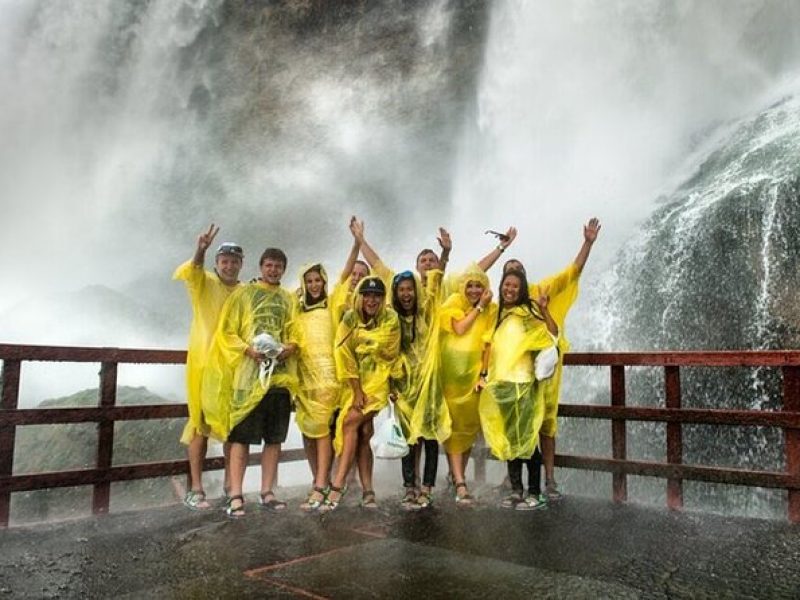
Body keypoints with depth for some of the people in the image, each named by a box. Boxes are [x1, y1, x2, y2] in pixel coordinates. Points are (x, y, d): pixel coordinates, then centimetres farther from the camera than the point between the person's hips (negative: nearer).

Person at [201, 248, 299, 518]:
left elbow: (294, 333, 13)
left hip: (280, 373, 4)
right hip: (249, 373, -3)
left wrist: (291, 347, -9)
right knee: (241, 435, -5)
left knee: (275, 436, 5)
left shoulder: (289, 299, 17)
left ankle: (267, 492, 14)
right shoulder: (244, 293, 7)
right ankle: (236, 496, 0)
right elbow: (226, 331, 2)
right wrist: (247, 349, -14)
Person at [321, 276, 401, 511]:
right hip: (355, 382, 2)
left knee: (350, 423, -15)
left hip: (378, 381, -2)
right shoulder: (350, 318, -4)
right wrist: (357, 392, -12)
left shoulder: (390, 320, -7)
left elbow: (389, 355, -6)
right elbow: (345, 355, -8)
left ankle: (337, 486, -12)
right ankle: (367, 491, 2)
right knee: (362, 432, -3)